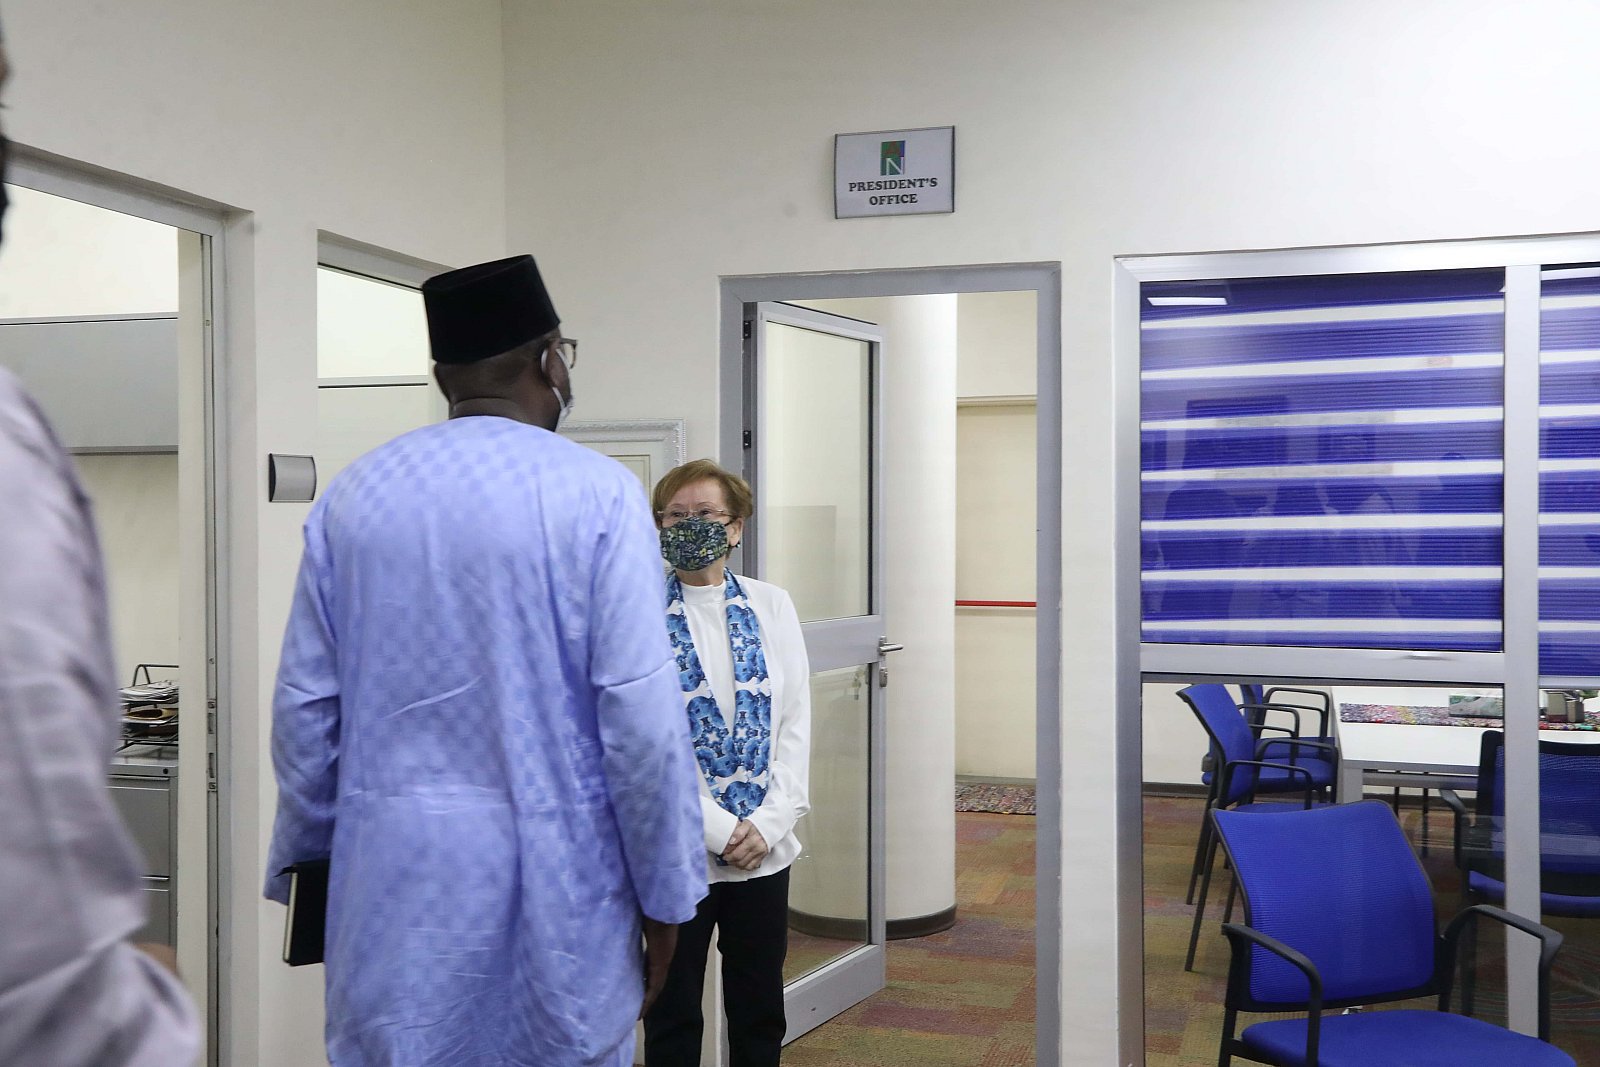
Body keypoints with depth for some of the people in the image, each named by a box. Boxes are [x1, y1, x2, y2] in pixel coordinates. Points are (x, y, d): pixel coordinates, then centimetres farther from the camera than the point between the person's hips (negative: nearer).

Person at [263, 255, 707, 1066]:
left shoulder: (352, 493, 2)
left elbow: (304, 706, 5)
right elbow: (642, 715, -12)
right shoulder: (597, 494, -10)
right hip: (553, 868, -3)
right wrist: (666, 892, -2)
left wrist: (304, 861, 17)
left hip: (393, 868, 4)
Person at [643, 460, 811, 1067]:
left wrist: (768, 823, -7)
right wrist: (718, 831, -13)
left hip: (766, 849, 3)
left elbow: (795, 724, 4)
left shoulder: (772, 607, 5)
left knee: (760, 1017, 14)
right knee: (673, 1018, 10)